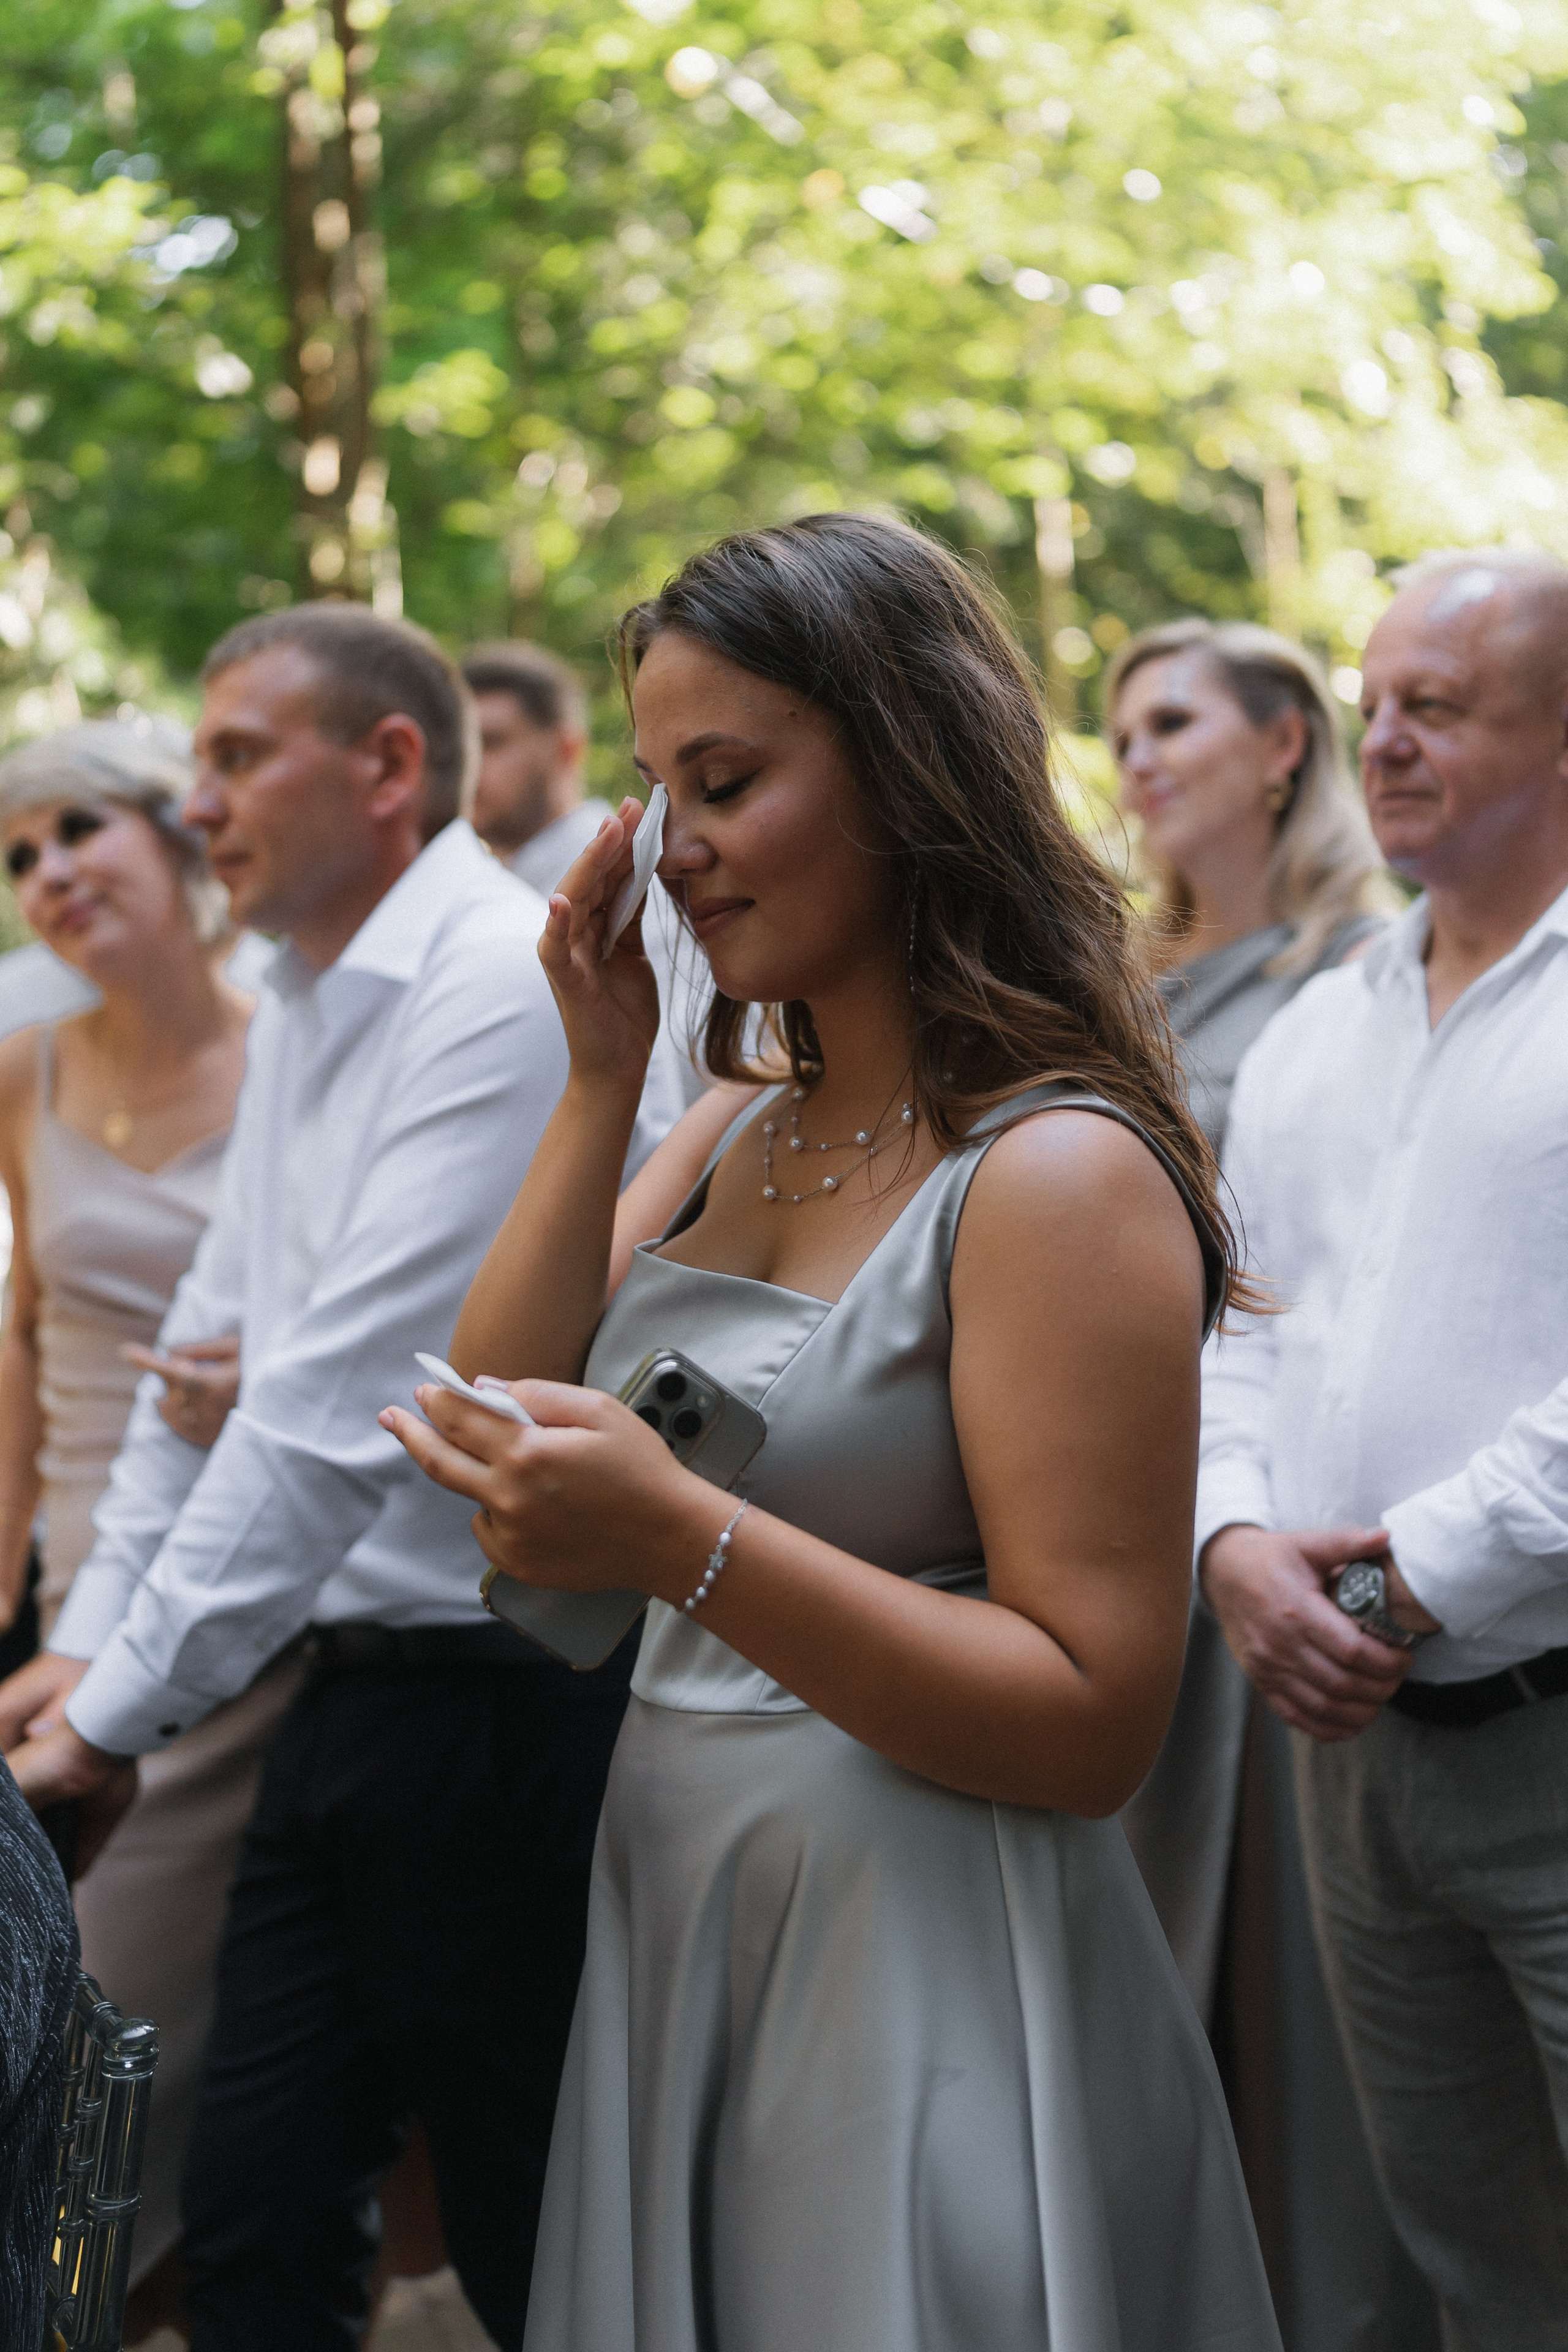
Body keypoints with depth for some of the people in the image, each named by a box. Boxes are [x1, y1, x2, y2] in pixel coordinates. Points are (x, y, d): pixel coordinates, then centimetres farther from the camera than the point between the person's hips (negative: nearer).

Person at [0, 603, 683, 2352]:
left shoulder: (510, 985, -18)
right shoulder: (301, 1006, 13)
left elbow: (344, 1398, -22)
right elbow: (215, 1342, 18)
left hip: (509, 1700, -8)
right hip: (350, 1687, 8)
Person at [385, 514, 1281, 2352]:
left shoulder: (1057, 1173, -17)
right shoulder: (737, 1129, 8)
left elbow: (1095, 1724, -20)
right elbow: (504, 1443, 1)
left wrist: (689, 1544, -30)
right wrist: (599, 1083, -4)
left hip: (916, 1977, -8)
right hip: (670, 1927, 8)